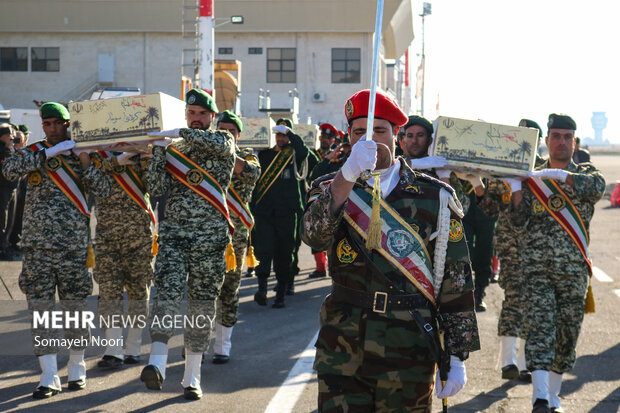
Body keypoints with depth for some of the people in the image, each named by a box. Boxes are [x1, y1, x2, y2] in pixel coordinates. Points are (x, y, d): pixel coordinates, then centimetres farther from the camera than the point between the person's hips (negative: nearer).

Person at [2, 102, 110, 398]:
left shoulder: (80, 154, 6)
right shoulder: (34, 152, 7)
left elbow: (103, 191, -2)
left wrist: (85, 162, -16)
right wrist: (48, 153, -17)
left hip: (73, 243, -1)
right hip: (36, 243, 1)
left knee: (74, 306, 4)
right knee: (40, 306, -3)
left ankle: (77, 368, 20)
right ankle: (49, 377, 0)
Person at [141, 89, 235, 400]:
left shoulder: (223, 142, 6)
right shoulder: (174, 150, 12)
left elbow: (219, 144, -20)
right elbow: (156, 189, 4)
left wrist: (180, 132, -20)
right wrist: (159, 149, -5)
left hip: (210, 237, -1)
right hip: (174, 232, 1)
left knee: (202, 304, 3)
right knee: (167, 292, -18)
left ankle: (192, 377, 10)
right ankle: (157, 363, -29)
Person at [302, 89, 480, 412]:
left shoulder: (434, 197, 4)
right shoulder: (331, 189, 7)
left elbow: (456, 281, 3)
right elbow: (314, 235, -17)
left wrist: (457, 357, -1)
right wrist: (348, 174, -31)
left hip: (408, 354, -1)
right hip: (342, 352, 1)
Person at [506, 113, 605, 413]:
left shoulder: (586, 172, 8)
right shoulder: (532, 178, 8)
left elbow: (596, 188, -18)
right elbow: (520, 220, -3)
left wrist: (560, 175, -27)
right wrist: (514, 184, -14)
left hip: (574, 269, 1)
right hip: (537, 267, -1)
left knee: (567, 333, 6)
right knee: (540, 326, -14)